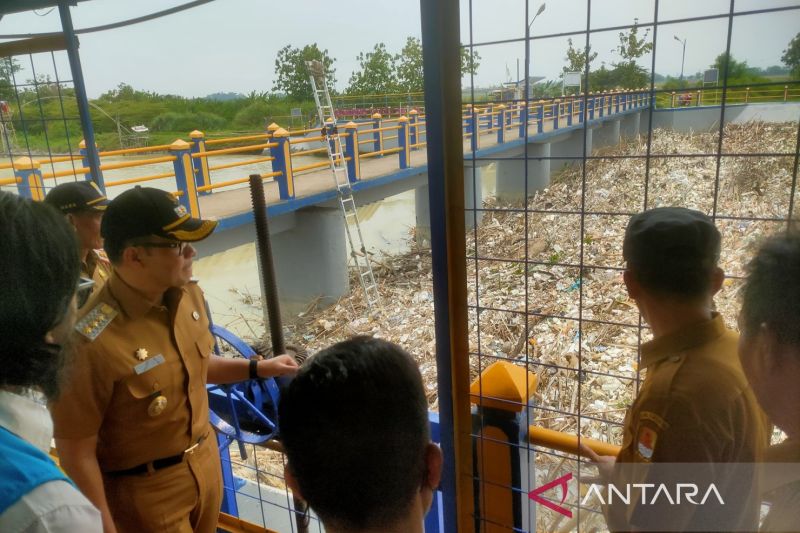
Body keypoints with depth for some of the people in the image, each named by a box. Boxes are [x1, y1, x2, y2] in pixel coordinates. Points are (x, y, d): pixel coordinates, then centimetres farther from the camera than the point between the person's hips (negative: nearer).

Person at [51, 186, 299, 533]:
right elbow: (76, 451, -20)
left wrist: (257, 369, 5)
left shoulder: (188, 295, -7)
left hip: (206, 463, 7)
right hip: (146, 491, -6)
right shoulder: (94, 342, -30)